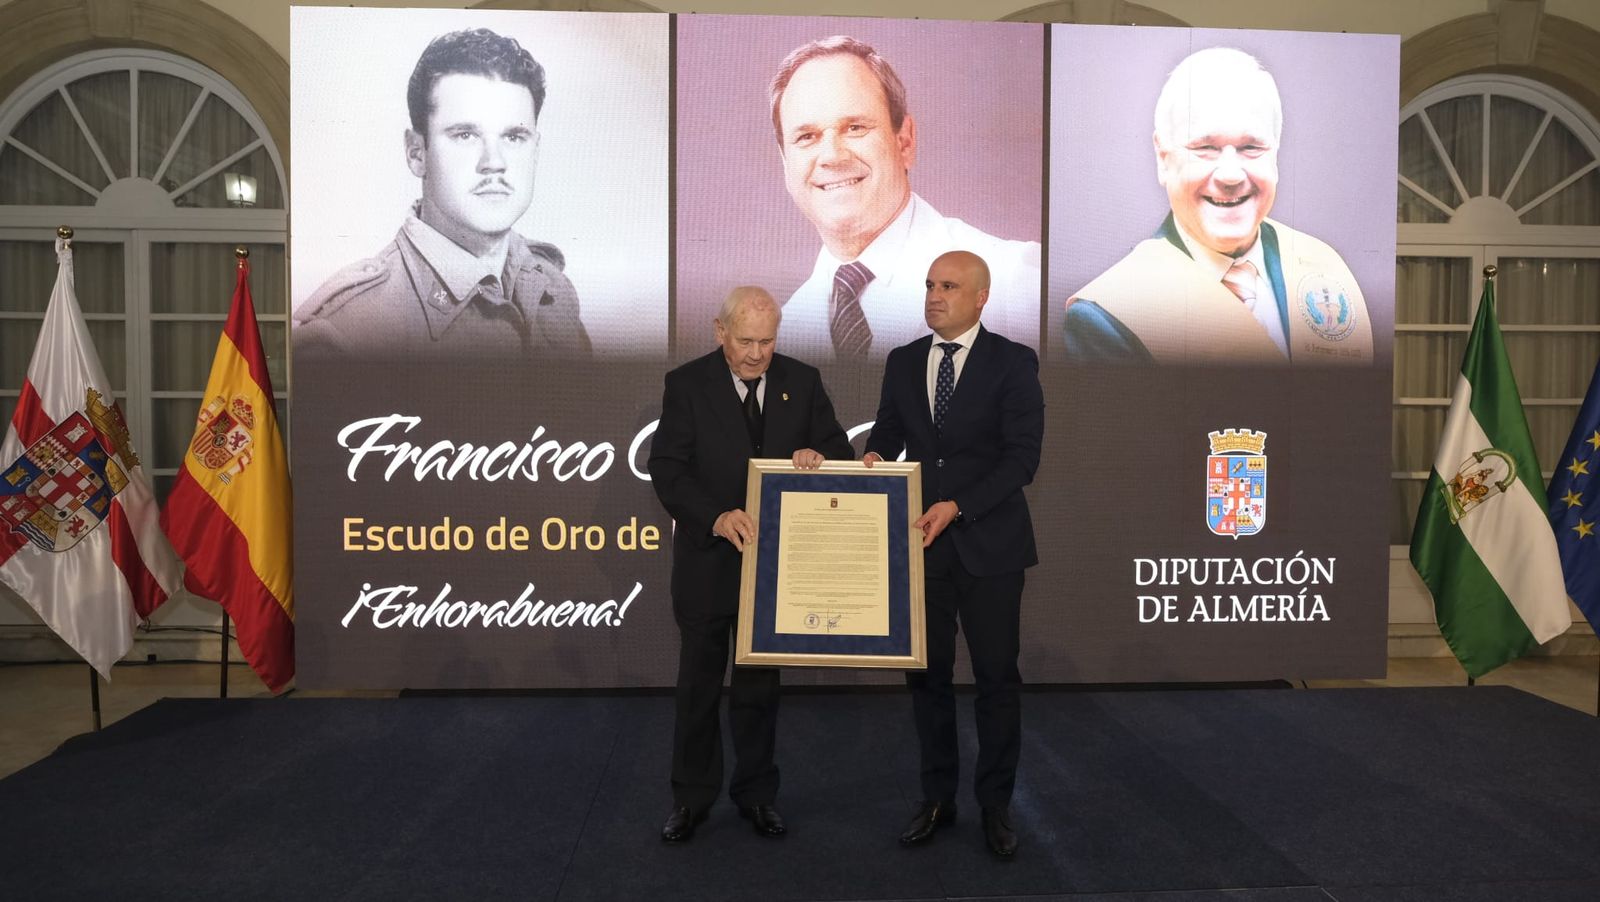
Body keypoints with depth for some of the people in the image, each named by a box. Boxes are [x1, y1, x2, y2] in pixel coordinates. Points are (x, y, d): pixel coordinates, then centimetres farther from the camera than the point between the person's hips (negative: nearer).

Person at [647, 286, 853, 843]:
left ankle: (756, 793, 30)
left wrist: (818, 456, -22)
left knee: (760, 683, 14)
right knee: (699, 684, 11)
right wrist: (716, 518, -29)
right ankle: (692, 798, 27)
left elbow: (842, 452, 3)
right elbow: (667, 469, -14)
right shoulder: (687, 384, -7)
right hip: (707, 560, -2)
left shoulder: (802, 382, 1)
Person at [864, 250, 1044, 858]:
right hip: (921, 541, 4)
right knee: (926, 673, 10)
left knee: (997, 675, 7)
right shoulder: (903, 362, 8)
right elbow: (889, 428, 12)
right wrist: (875, 455, -12)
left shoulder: (1013, 363, -5)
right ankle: (937, 798, 26)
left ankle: (996, 804, 23)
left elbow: (1023, 457, -11)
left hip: (990, 543, -3)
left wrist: (957, 506, -21)